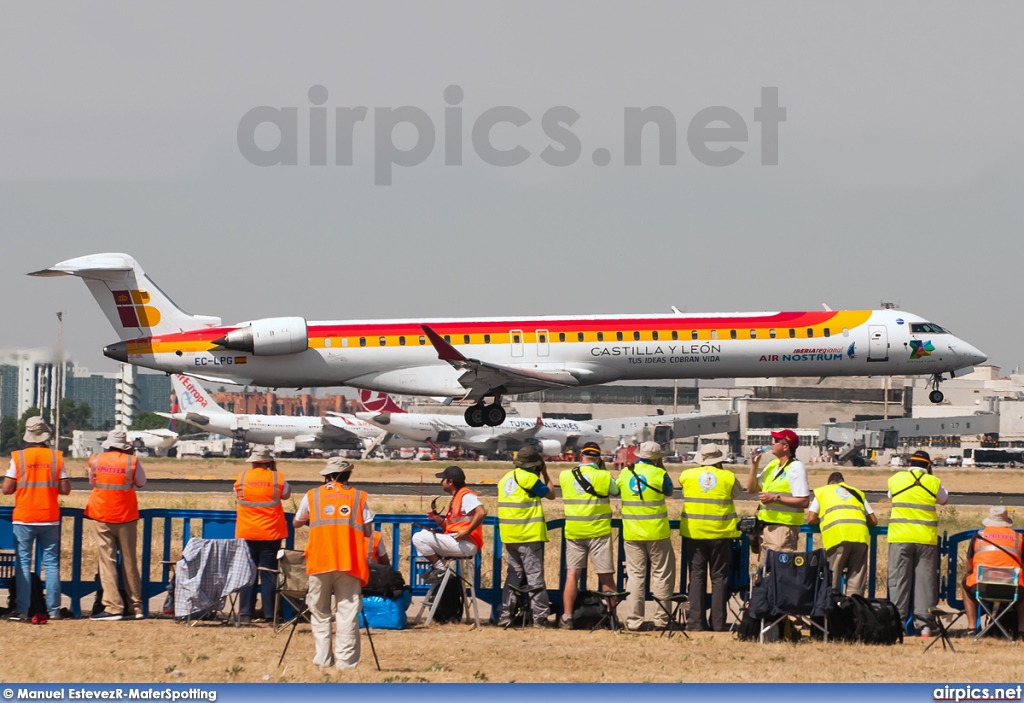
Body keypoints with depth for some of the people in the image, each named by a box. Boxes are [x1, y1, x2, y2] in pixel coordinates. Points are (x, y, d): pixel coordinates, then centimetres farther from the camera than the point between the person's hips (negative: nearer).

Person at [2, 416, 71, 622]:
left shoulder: (18, 458, -6)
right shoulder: (56, 457, -2)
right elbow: (65, 489, -1)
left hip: (24, 519, -1)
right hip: (50, 519, 1)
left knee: (23, 563, 3)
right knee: (51, 563, 8)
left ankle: (22, 610, -2)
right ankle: (53, 610, 6)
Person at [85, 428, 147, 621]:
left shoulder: (95, 460, -1)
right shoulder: (132, 461, -6)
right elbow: (141, 483, 9)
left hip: (101, 516, 0)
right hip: (126, 516, 0)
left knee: (106, 560, -1)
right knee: (129, 561, 9)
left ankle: (113, 607, -10)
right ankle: (136, 607, 12)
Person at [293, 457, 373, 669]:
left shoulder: (312, 496, 11)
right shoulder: (358, 497, 9)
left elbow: (297, 523, 24)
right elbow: (368, 531, 6)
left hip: (319, 562, 0)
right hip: (350, 562, 0)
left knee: (320, 612, 10)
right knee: (347, 612, -2)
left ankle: (323, 659, 3)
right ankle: (346, 661, -10)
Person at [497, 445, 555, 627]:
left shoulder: (506, 478, 13)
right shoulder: (529, 478, -11)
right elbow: (550, 494, -2)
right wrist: (545, 474, 11)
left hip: (509, 536, 7)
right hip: (529, 535, -7)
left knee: (514, 574, 14)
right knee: (535, 575, -4)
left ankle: (506, 613, 10)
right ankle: (540, 615, -5)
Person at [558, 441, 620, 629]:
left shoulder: (565, 476, -1)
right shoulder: (604, 477, -7)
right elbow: (616, 491, 8)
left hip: (574, 533, 2)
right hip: (599, 532, -2)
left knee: (572, 574, 4)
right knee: (606, 576, 5)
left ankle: (567, 617, -2)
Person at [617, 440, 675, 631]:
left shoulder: (624, 474, 2)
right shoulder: (659, 474, -9)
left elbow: (618, 491, 19)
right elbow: (669, 491, 9)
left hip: (631, 534, 3)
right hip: (656, 533, -3)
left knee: (635, 575, 6)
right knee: (662, 574, 6)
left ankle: (633, 621, 2)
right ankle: (661, 619, 5)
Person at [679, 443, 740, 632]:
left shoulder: (686, 476, -2)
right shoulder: (728, 477, -6)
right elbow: (737, 494, 10)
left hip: (694, 532, 1)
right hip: (721, 532, -1)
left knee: (697, 576, 6)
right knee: (719, 577, 6)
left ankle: (695, 621, 2)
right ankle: (718, 623, 5)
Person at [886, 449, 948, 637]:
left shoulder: (896, 479, 3)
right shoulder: (933, 482, 1)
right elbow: (944, 499, 19)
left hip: (900, 538, 0)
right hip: (926, 537, 0)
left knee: (898, 579, 3)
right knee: (925, 581, 3)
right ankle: (925, 625, 1)